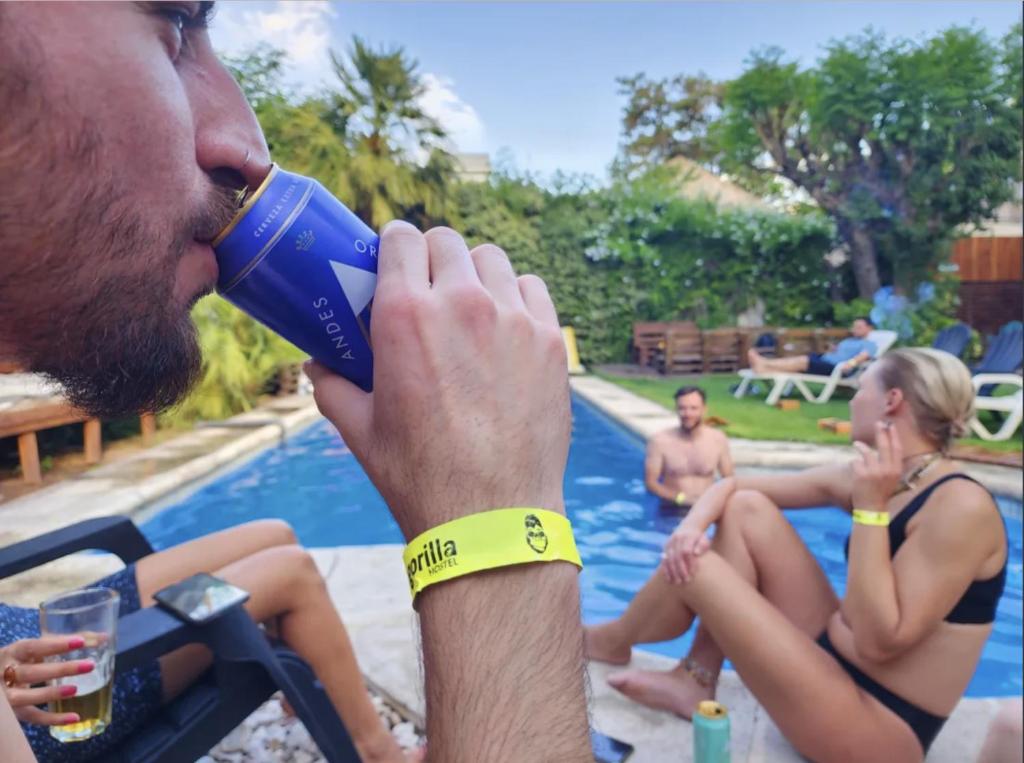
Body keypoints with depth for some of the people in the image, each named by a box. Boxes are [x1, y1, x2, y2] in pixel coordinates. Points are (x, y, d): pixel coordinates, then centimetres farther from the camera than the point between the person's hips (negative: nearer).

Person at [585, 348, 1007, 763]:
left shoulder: (962, 507, -21)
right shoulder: (867, 477, 1)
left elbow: (878, 643, -27)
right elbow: (732, 485, 4)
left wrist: (870, 507, -26)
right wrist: (692, 526, -16)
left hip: (881, 728, -8)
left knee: (695, 569, -14)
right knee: (746, 509, -1)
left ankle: (610, 642, 19)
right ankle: (693, 682, 4)